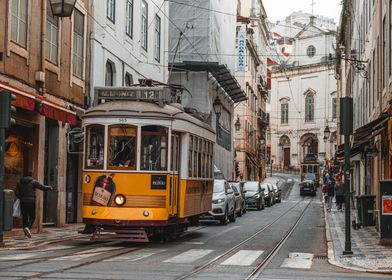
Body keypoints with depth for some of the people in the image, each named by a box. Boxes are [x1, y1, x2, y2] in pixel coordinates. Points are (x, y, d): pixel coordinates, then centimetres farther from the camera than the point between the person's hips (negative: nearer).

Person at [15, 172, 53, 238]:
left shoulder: (20, 182, 9)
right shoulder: (34, 182, -1)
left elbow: (16, 193, 3)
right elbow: (43, 187, -1)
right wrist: (49, 187, 19)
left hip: (23, 202, 3)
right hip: (31, 202, -3)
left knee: (24, 217, 10)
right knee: (32, 217, 2)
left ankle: (26, 233, 9)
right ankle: (28, 227, -25)